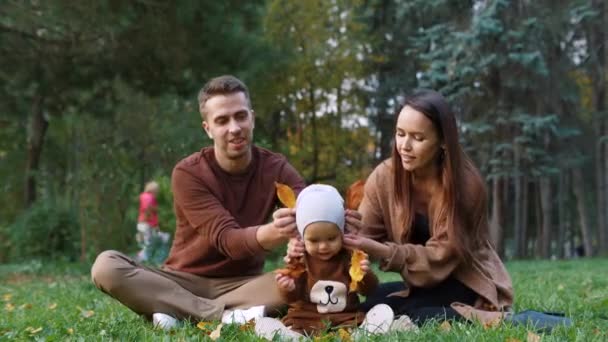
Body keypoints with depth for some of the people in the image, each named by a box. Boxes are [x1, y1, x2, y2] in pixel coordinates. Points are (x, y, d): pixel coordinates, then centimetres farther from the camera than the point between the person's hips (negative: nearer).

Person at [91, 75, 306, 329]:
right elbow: (227, 240, -24)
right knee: (106, 266, -27)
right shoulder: (188, 173, -11)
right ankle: (225, 315, -33)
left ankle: (182, 312, -27)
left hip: (242, 285, 1)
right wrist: (271, 233, -48)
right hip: (183, 282, -1)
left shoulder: (276, 169, -4)